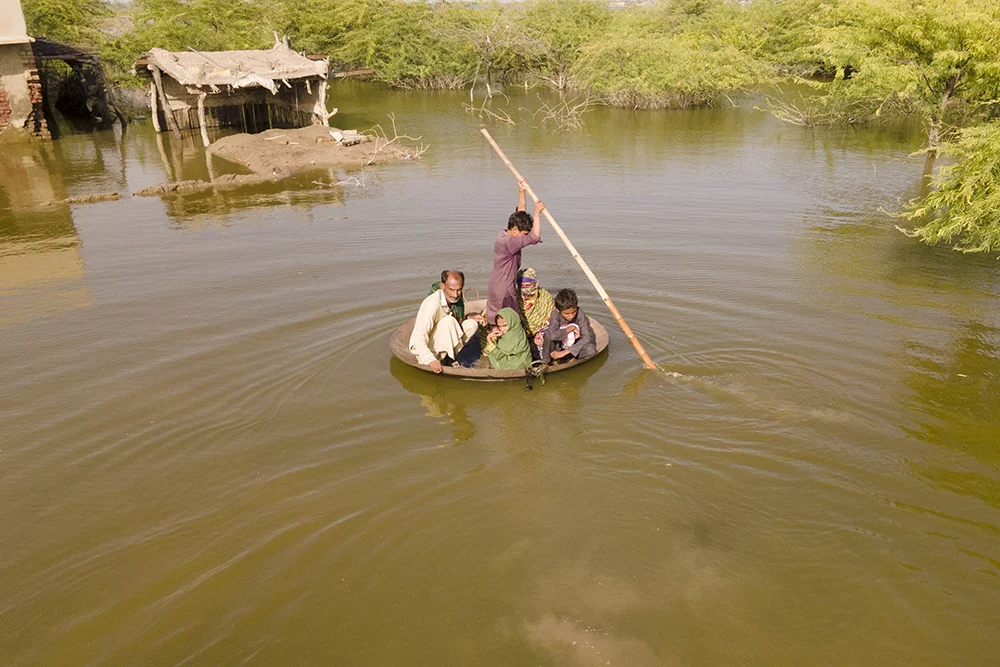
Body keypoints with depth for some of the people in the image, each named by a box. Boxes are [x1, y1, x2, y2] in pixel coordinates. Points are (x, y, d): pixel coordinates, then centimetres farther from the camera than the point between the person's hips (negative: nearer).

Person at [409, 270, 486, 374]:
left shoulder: (457, 298, -6)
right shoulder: (432, 304, -29)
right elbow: (417, 339, -35)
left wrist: (469, 317, -5)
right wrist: (431, 360, -48)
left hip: (442, 344, 8)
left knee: (472, 324, -6)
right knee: (448, 321, -29)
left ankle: (447, 357, -5)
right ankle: (447, 361, -16)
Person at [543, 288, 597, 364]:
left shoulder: (580, 314, -23)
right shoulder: (555, 314, -22)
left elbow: (587, 337, -29)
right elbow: (553, 335, -39)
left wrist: (565, 352, -32)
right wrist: (571, 328, -29)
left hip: (576, 345, 0)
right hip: (559, 345, 0)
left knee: (591, 350, -32)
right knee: (548, 333, -30)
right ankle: (546, 360, -13)